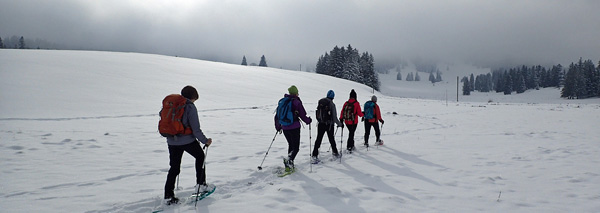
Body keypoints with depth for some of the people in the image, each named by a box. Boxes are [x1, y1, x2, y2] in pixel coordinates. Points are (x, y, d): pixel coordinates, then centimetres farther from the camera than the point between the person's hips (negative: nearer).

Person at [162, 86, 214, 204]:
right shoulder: (190, 107, -11)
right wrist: (205, 141, -4)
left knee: (174, 168, 13)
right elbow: (196, 129, -14)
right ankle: (201, 184, 22)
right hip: (187, 140, -5)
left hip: (172, 141, 5)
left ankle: (168, 196, 10)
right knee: (200, 156, 21)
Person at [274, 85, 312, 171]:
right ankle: (289, 159, -26)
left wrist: (278, 127, 25)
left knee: (290, 145, 20)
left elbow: (277, 115, 13)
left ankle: (290, 165, 17)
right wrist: (308, 120, 15)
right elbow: (302, 115, -5)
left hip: (285, 128, 5)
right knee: (296, 147, 0)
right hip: (294, 128, -5)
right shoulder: (297, 102, -8)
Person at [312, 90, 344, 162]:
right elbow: (334, 117, -13)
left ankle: (315, 155, -4)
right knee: (331, 139, 16)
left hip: (321, 124, 3)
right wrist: (340, 124, 0)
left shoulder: (320, 102, -2)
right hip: (329, 124, -3)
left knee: (318, 139, 4)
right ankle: (335, 153, 30)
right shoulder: (331, 104, -15)